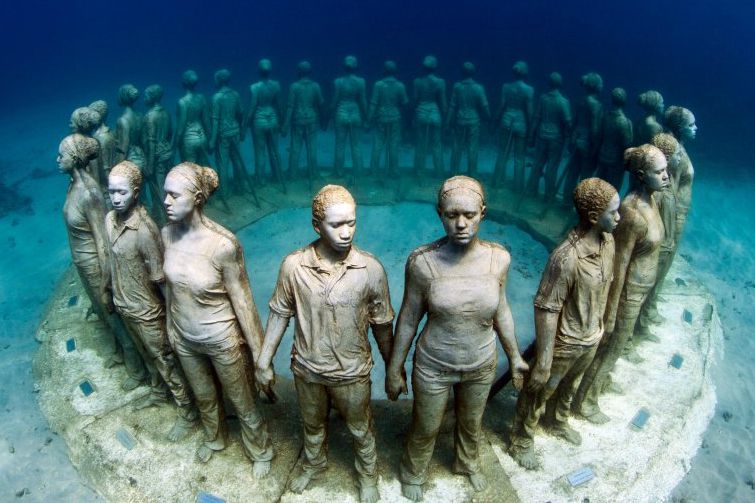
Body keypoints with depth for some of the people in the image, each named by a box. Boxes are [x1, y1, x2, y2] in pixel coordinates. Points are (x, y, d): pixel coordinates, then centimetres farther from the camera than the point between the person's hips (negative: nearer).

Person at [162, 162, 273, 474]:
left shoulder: (223, 244, -29)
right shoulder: (167, 233, -12)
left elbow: (242, 299, -20)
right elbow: (171, 284, 3)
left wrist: (259, 351, -14)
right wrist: (171, 325, 13)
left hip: (222, 340, -5)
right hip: (185, 339, 5)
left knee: (243, 402, 18)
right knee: (203, 396, 30)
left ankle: (260, 452, 45)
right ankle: (214, 439, 59)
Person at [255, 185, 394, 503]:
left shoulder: (371, 269, -21)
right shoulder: (293, 266, -19)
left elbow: (382, 324, -8)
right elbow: (280, 314, -4)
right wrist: (264, 362, 1)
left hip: (352, 372, -1)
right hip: (306, 369, 2)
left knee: (361, 430, 22)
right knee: (312, 426, 28)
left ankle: (368, 476, 52)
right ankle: (312, 464, 60)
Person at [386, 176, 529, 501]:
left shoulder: (499, 258, -16)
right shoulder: (422, 261, -23)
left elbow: (500, 310, 0)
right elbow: (408, 319, -11)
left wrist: (514, 356, 10)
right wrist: (394, 370, -4)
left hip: (483, 366, 3)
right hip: (433, 367, -2)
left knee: (471, 423, 28)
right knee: (425, 429, 21)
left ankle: (468, 463, 61)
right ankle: (413, 473, 53)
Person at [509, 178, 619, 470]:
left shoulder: (607, 241, -9)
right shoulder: (567, 257, -33)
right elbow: (546, 309, -28)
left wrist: (599, 325, 18)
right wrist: (543, 362, -25)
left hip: (591, 339, 7)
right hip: (564, 343, -7)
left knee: (569, 386, 31)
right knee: (539, 391, 15)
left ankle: (557, 421, 58)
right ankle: (521, 442, 38)